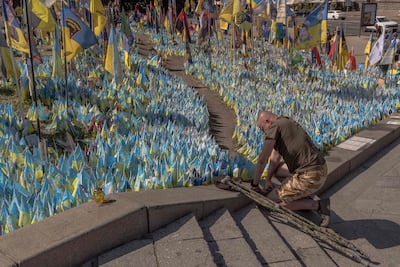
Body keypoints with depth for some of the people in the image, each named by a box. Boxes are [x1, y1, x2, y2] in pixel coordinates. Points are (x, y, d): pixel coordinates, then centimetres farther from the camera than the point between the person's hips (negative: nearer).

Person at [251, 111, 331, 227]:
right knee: (276, 169, 26)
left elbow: (262, 159, -9)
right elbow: (275, 156, 23)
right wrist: (268, 179, 22)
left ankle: (317, 205, -2)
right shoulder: (286, 123, 18)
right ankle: (304, 198, 17)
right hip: (320, 169, 9)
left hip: (310, 177, -9)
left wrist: (255, 183, 3)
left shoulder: (274, 126, -10)